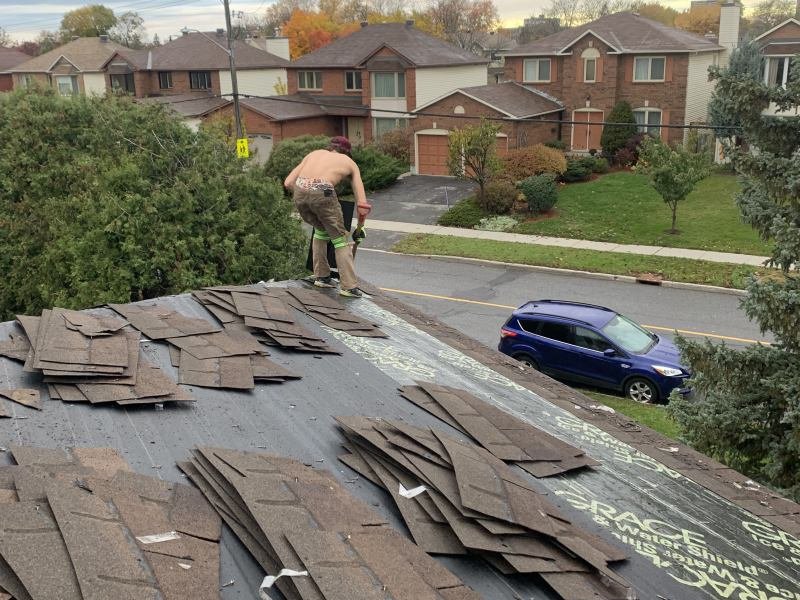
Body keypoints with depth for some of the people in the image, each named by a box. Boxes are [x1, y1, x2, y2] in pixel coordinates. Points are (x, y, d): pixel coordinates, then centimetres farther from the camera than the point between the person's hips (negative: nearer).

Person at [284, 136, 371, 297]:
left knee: (320, 229, 29)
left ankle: (321, 276, 32)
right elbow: (363, 205, 20)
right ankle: (349, 286, 11)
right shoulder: (350, 163, 24)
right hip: (322, 193, -4)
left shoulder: (314, 153, 31)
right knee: (340, 240, 13)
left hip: (299, 193, 4)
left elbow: (288, 183, 21)